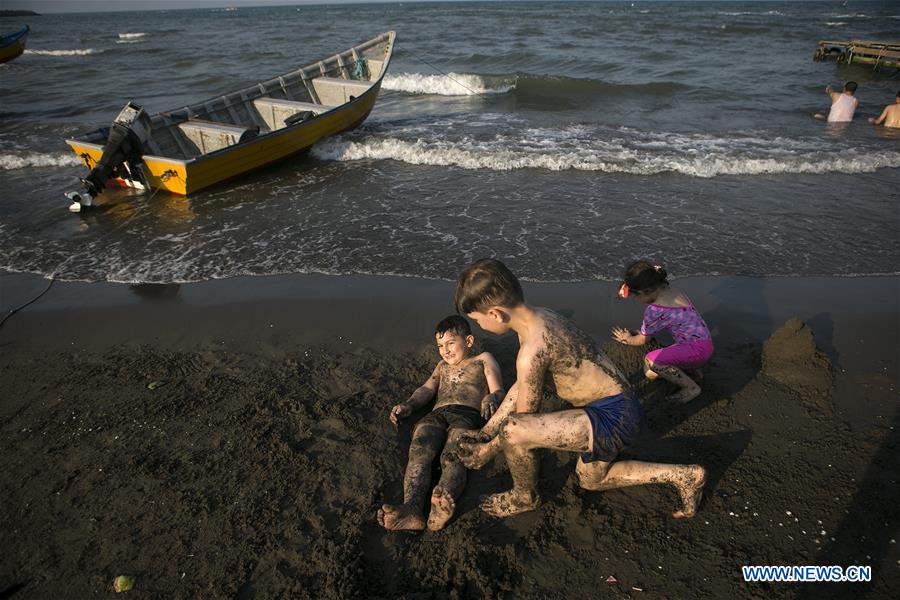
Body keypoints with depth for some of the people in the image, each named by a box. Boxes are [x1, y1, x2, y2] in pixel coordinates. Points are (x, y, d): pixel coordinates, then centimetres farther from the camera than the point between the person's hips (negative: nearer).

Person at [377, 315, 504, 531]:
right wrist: (408, 405, 9)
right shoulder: (443, 365, 43)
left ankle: (443, 504, -61)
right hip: (437, 414, 4)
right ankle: (411, 508, -50)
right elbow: (427, 389, 29)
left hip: (468, 414, -3)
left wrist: (492, 398, -11)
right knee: (419, 451, -29)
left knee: (452, 456, -34)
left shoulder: (483, 359, 27)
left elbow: (498, 390, 14)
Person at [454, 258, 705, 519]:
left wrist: (489, 450, 1)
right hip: (620, 409, 10)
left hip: (613, 417, -10)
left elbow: (524, 416, -15)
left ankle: (525, 497, 9)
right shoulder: (537, 318, 1)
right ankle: (683, 475, 33)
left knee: (513, 433, -24)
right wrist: (485, 432, 16)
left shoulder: (532, 350, -28)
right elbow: (521, 387, 12)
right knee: (590, 480, 32)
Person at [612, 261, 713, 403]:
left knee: (651, 360, -26)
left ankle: (691, 388, -7)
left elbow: (643, 340, -6)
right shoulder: (671, 290, 2)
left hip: (698, 349, -9)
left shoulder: (655, 310, -24)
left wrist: (628, 340, 14)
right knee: (651, 373, 7)